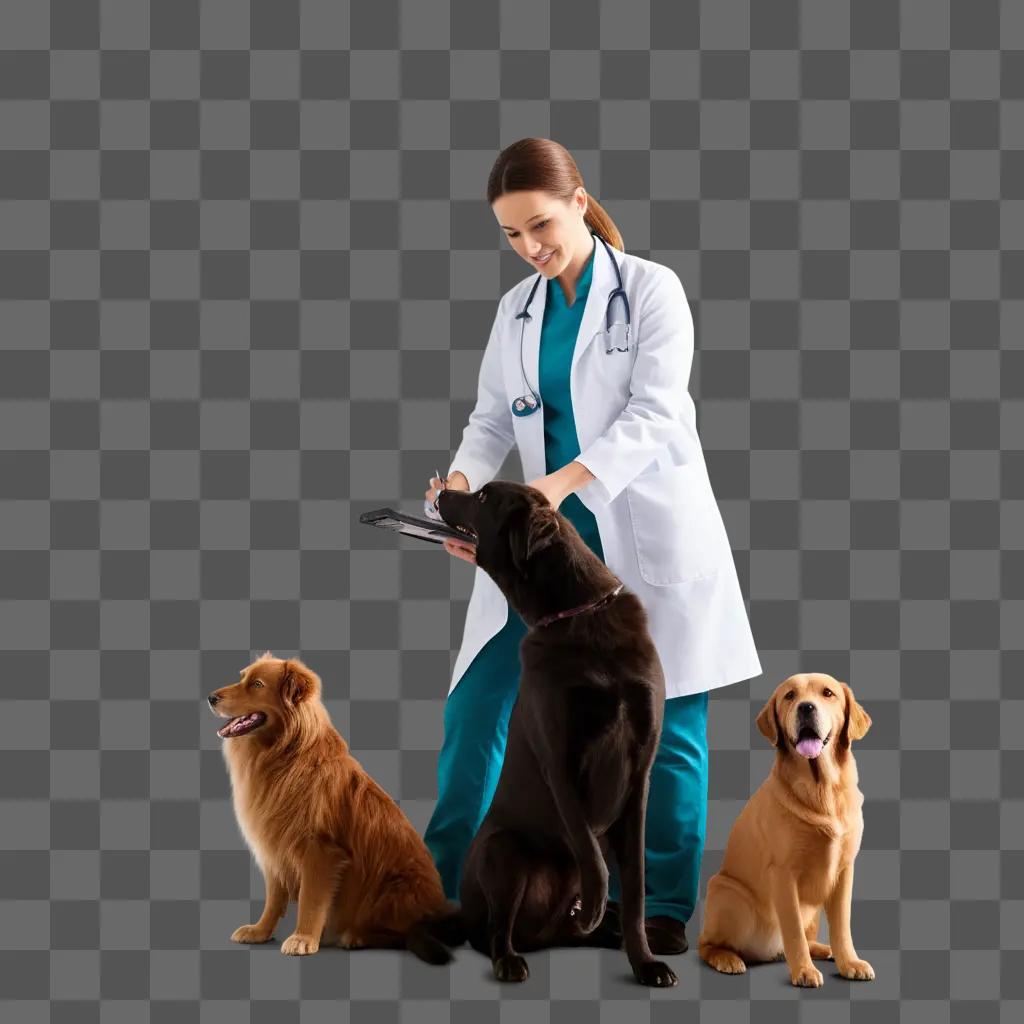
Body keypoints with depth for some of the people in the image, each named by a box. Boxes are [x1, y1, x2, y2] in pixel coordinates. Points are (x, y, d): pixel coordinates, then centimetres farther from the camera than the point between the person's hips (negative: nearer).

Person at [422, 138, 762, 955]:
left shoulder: (651, 289, -5)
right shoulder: (517, 309, 11)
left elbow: (654, 414, -15)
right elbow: (492, 417, 10)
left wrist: (563, 481, -28)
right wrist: (463, 481, -13)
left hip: (648, 532, -4)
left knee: (663, 724, 1)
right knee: (477, 703, 0)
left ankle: (662, 909, 13)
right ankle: (440, 885, 11)